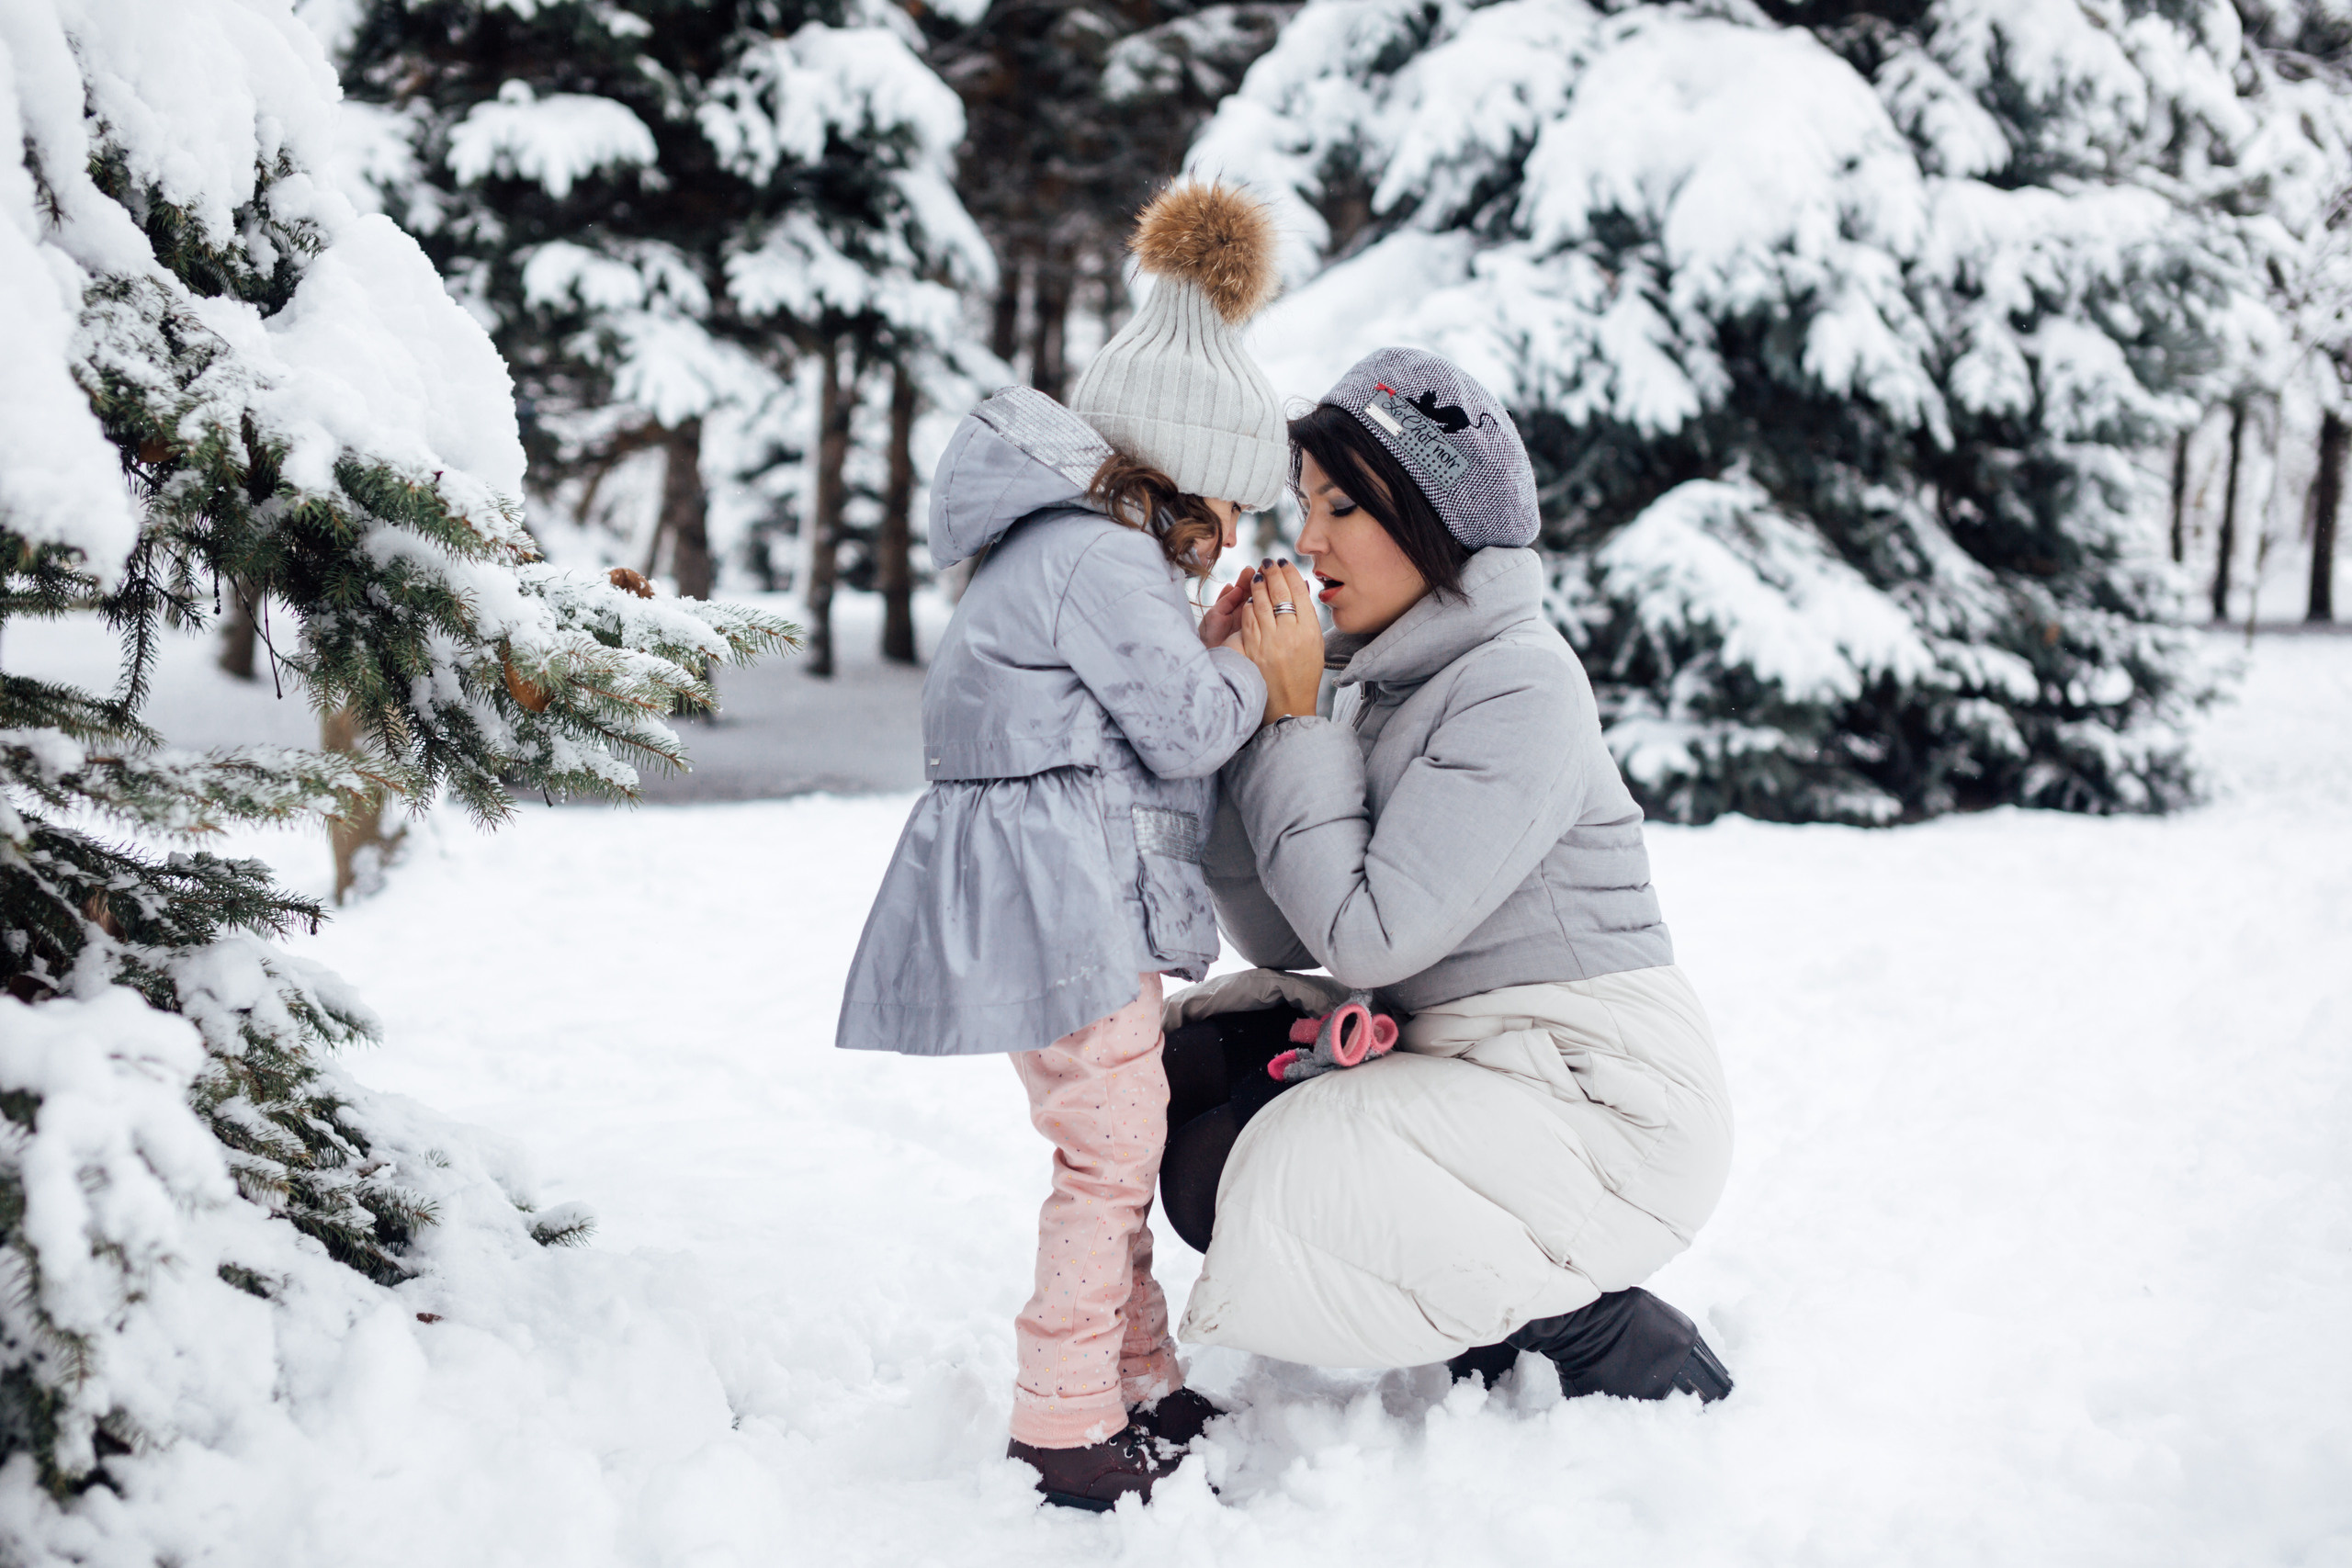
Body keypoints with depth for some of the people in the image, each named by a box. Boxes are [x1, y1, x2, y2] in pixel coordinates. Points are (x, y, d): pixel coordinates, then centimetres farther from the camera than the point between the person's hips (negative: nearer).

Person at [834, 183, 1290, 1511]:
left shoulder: (1074, 545, 18)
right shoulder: (1100, 558, -15)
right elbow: (1185, 727, -15)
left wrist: (1208, 643, 12)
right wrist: (1257, 664, 2)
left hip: (1078, 896, 11)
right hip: (1062, 890, -11)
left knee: (1119, 1144, 18)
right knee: (1111, 1149, -6)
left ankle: (1143, 1385, 28)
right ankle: (1066, 1431, 1)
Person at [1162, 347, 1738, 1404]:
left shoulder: (1520, 686, -19)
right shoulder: (1380, 681, 8)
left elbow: (1366, 939, -24)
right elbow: (1285, 938, 2)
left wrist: (1294, 719, -17)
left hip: (1604, 1107, -9)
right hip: (1461, 1057, 9)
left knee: (1249, 1188, -21)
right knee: (1193, 1069, 3)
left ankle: (1628, 1355, -3)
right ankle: (1498, 1316, 11)